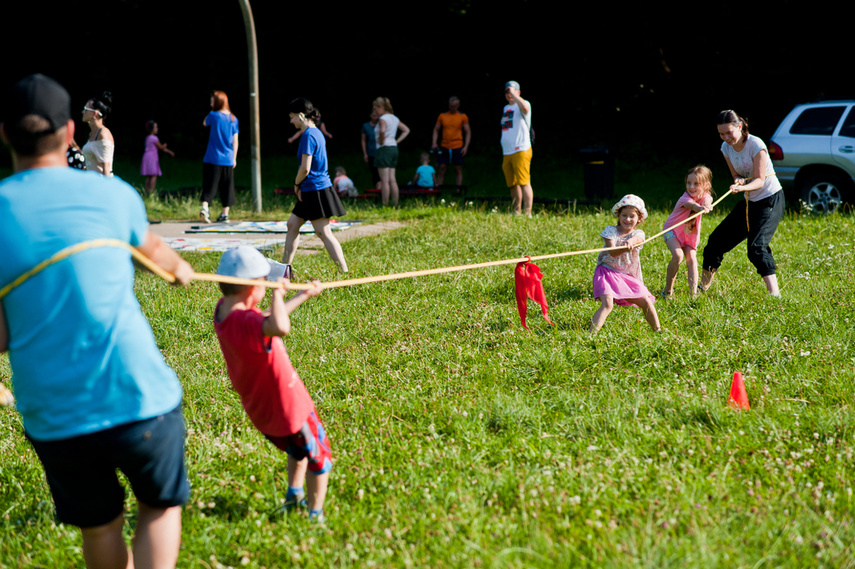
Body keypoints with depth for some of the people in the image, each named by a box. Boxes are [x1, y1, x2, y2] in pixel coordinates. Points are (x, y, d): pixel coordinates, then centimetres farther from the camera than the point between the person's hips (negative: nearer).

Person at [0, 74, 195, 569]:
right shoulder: (112, 194, 0)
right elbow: (152, 248, 25)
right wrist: (180, 267, 49)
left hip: (54, 415, 1)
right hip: (141, 398, 0)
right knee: (160, 508, 21)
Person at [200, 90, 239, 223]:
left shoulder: (213, 115, -7)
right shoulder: (233, 119, 4)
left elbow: (205, 123, 15)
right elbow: (235, 141, 5)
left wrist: (213, 110, 12)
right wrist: (234, 158, 11)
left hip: (213, 158, -3)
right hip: (228, 159, 3)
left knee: (209, 184, 0)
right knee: (227, 187, 10)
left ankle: (204, 207, -18)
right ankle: (225, 214, 11)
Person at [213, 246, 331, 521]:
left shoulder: (223, 309, -8)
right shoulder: (245, 322, -37)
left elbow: (268, 317, 11)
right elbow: (280, 326, -61)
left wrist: (304, 295, 19)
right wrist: (278, 292, -41)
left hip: (258, 410, 8)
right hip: (288, 405, -8)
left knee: (298, 449, 36)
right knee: (319, 456, 18)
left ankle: (294, 492, 40)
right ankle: (315, 515, 27)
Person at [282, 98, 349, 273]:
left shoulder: (308, 135, -17)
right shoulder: (316, 133, 13)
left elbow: (305, 168, -21)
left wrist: (296, 185, -3)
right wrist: (300, 186, 9)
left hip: (316, 190, -10)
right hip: (310, 191, 10)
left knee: (324, 233, -7)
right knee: (292, 224, 15)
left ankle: (344, 271, -7)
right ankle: (285, 267, 22)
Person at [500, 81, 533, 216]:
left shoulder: (523, 104, -4)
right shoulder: (506, 108, 21)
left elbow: (525, 108, -30)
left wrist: (513, 94, -21)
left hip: (521, 151, -8)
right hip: (507, 153, 8)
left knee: (523, 182, -13)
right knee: (512, 184, 10)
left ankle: (527, 213, -17)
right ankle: (516, 212, 18)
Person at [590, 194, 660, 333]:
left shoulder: (638, 234, 3)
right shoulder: (610, 230, -3)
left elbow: (636, 239, -25)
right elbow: (612, 252, -18)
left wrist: (631, 241, -50)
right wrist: (624, 249, -40)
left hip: (628, 276, 4)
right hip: (608, 272, -4)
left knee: (646, 303, 3)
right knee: (607, 304, -24)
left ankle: (657, 330, 22)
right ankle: (592, 333, -28)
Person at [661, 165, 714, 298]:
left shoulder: (705, 197, -14)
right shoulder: (685, 198, -29)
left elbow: (707, 202, -39)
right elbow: (692, 205, -54)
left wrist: (707, 206, -65)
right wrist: (700, 208, -78)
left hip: (690, 233, 5)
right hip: (673, 230, -5)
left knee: (691, 259, -11)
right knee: (678, 256, -23)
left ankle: (693, 292, -8)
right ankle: (668, 290, -9)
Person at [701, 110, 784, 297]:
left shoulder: (756, 145, -21)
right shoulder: (726, 148, -1)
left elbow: (759, 181, -23)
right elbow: (737, 176, 7)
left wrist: (742, 187, -42)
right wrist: (738, 180, -17)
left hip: (770, 200, -8)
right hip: (750, 202, 8)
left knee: (756, 247, -26)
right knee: (717, 240, 8)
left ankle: (775, 293, -29)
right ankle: (703, 287, 25)